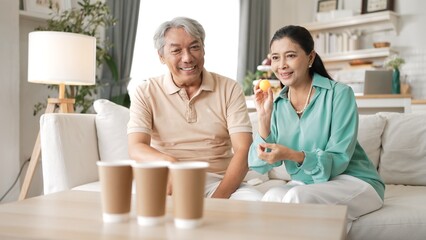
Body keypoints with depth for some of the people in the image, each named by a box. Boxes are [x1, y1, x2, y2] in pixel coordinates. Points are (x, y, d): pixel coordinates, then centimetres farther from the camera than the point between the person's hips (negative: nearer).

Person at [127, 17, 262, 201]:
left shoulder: (229, 89, 5)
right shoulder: (145, 93, 4)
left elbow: (243, 150, -4)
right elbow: (136, 149, -8)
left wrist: (218, 197, -20)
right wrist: (168, 162, -32)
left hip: (220, 181, 1)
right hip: (168, 183, -1)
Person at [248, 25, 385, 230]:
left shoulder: (339, 94, -11)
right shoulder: (277, 104, 2)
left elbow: (338, 160, -16)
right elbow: (261, 165, -5)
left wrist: (292, 155, -32)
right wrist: (264, 116, -16)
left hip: (352, 181, -3)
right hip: (304, 184, 4)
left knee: (296, 197, -31)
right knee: (272, 196, -29)